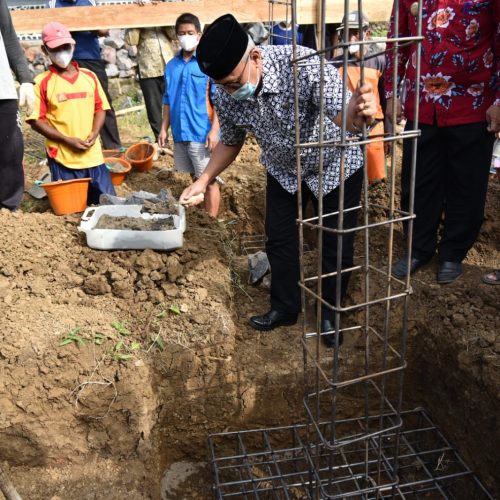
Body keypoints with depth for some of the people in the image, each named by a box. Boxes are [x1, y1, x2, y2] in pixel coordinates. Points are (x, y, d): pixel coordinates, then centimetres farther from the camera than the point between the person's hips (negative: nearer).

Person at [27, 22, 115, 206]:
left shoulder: (89, 76, 7)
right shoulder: (42, 82, -4)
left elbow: (100, 108, 11)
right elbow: (36, 120, -5)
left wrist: (94, 134, -7)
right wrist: (67, 140, -14)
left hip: (93, 155, 4)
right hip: (62, 157, -3)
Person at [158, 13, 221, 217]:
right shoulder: (172, 66, 9)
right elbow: (168, 101, 15)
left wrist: (214, 130, -16)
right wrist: (164, 129, 9)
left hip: (202, 134, -5)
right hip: (180, 133, 6)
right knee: (195, 179, 17)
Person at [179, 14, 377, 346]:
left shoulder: (304, 65, -37)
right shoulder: (226, 96, -21)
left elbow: (340, 118, -45)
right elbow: (231, 141, -1)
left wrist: (356, 112, -69)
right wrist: (204, 181, -11)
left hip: (336, 165, -4)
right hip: (283, 171, 4)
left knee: (336, 244, 6)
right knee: (279, 240, 11)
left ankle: (329, 313, 28)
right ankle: (285, 307, 32)